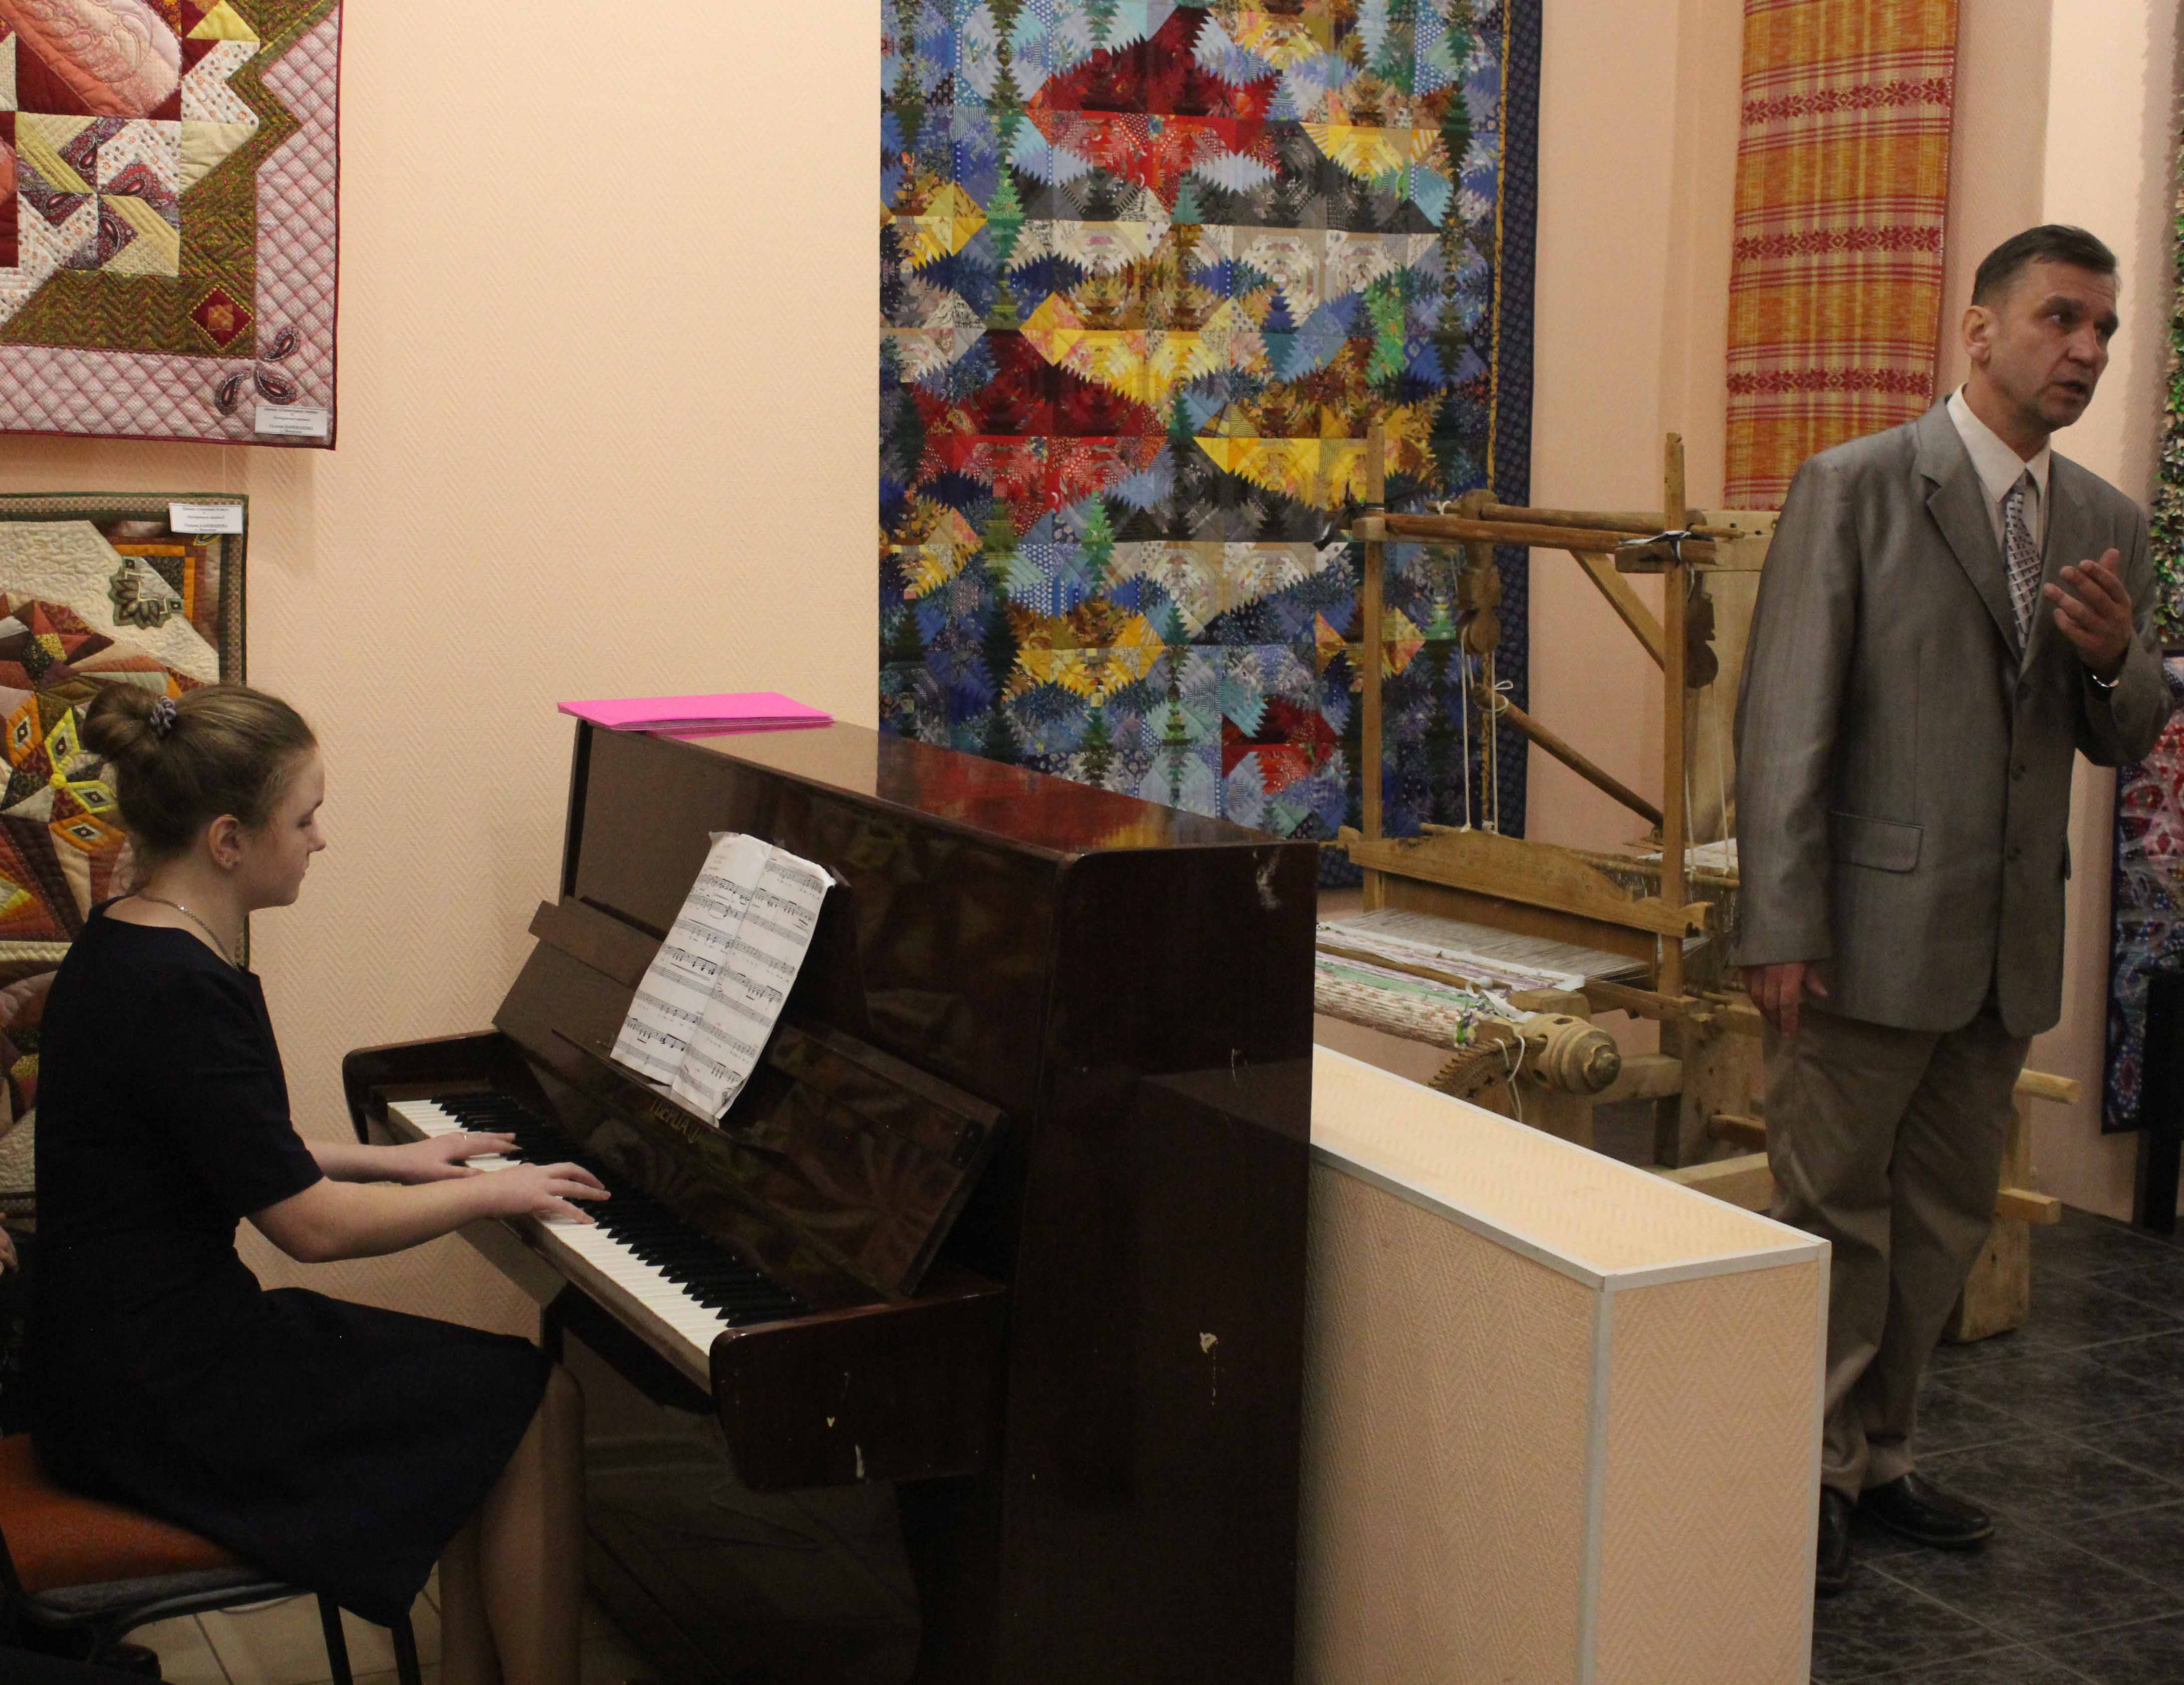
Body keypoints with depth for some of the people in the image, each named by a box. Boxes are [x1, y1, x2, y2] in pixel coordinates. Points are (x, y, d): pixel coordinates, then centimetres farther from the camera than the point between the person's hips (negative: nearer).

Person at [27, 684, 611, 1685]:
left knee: (494, 1390, 13)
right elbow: (313, 1225, -21)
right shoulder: (178, 992, -24)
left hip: (124, 1351, 10)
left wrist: (388, 1161, 19)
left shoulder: (126, 945, 7)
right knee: (538, 1407, -4)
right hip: (162, 1397, -10)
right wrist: (490, 1194, -8)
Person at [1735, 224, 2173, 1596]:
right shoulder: (1856, 489, -8)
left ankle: (1882, 1453, 31)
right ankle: (1815, 1469, 19)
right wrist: (1781, 927, -15)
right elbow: (1787, 718, -11)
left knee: (1947, 1221, 16)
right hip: (1874, 928, -6)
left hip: (2011, 944, 6)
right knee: (1838, 1212, 5)